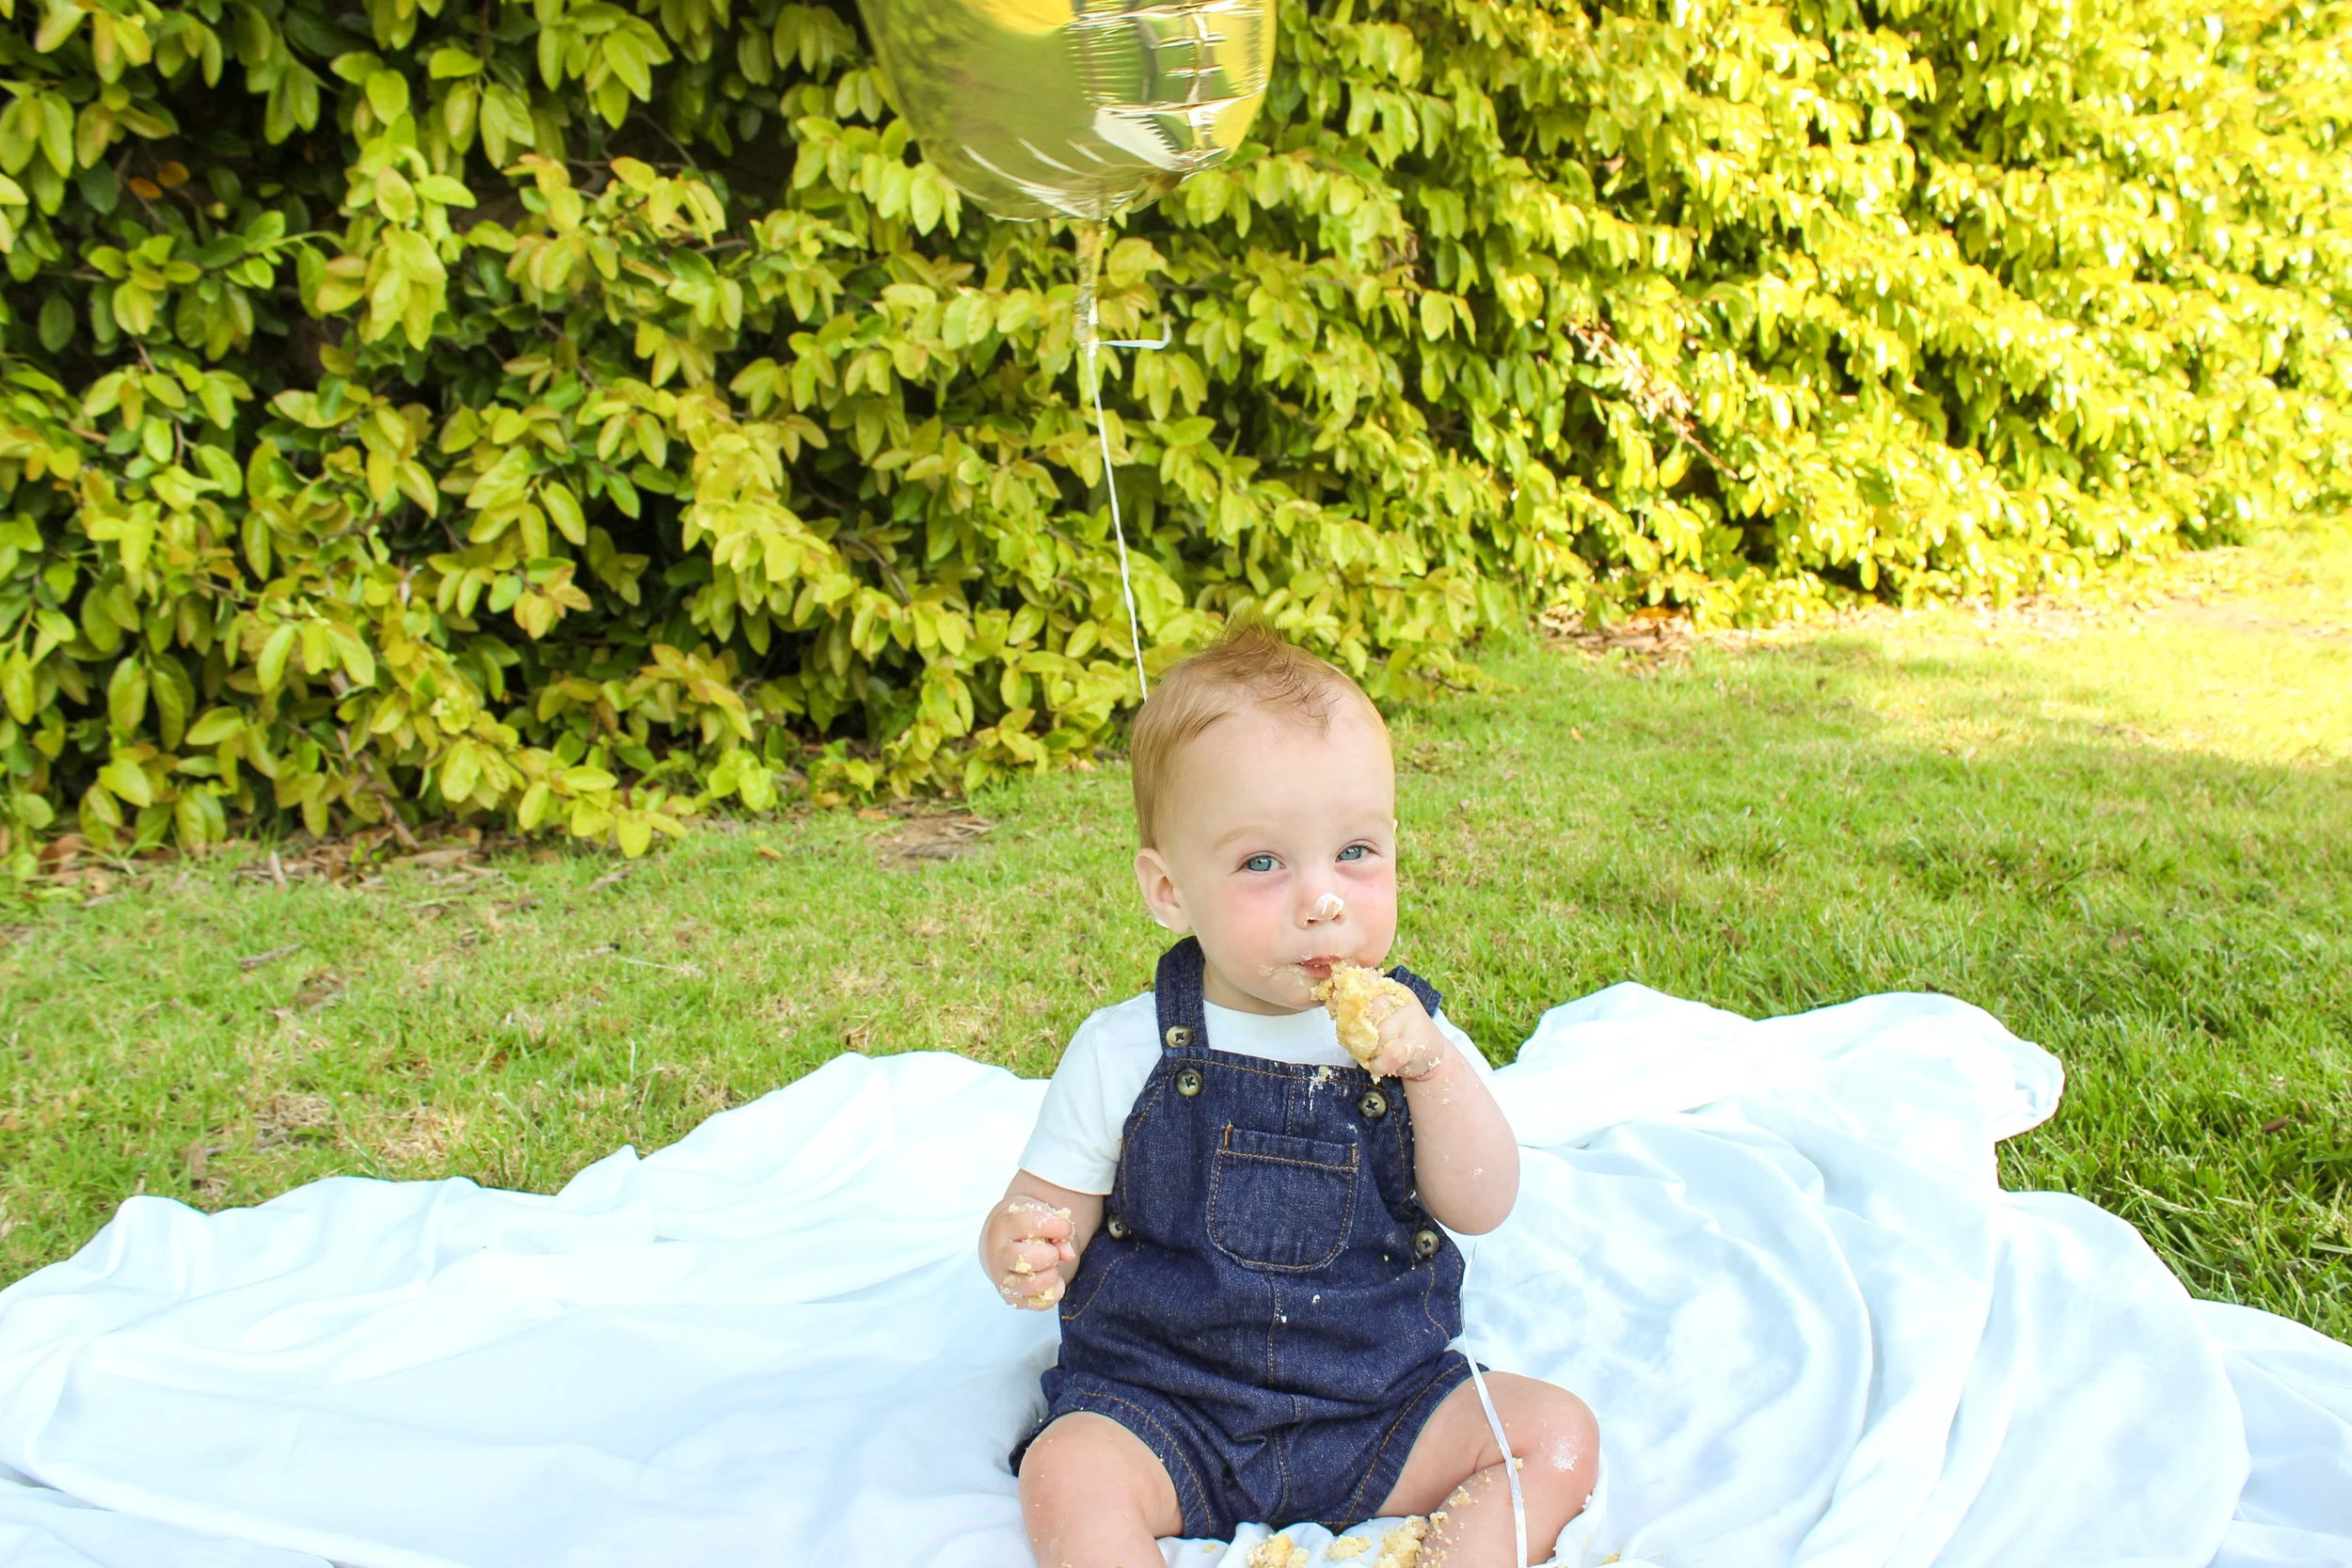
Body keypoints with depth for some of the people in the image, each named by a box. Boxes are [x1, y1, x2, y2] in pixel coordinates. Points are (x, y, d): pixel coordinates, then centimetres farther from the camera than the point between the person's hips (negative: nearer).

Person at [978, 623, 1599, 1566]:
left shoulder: (1409, 1035, -1)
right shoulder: (1124, 1055, -7)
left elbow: (1480, 1209, -6)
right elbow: (1045, 1205, -2)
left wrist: (1434, 1068, -21)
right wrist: (1019, 1251, -26)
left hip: (1378, 1402, 2)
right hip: (1161, 1409, -2)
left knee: (1558, 1433, -14)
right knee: (1068, 1475, -29)